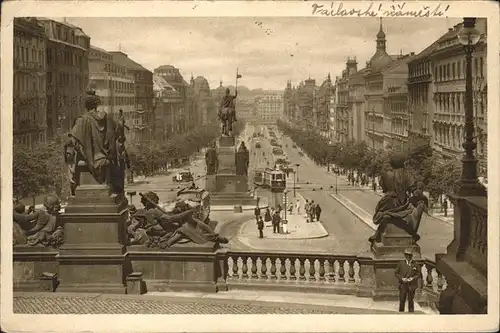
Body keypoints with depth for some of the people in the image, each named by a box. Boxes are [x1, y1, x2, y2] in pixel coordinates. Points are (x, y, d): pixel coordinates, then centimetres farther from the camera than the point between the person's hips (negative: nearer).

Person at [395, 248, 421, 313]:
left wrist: (412, 278, -10)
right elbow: (396, 273, 7)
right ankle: (401, 312, 5)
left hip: (412, 285, 0)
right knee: (402, 300, -2)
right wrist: (402, 278, -9)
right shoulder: (401, 263, 6)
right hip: (403, 285, 0)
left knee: (410, 300, 3)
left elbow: (419, 274, 6)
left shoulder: (415, 264, 4)